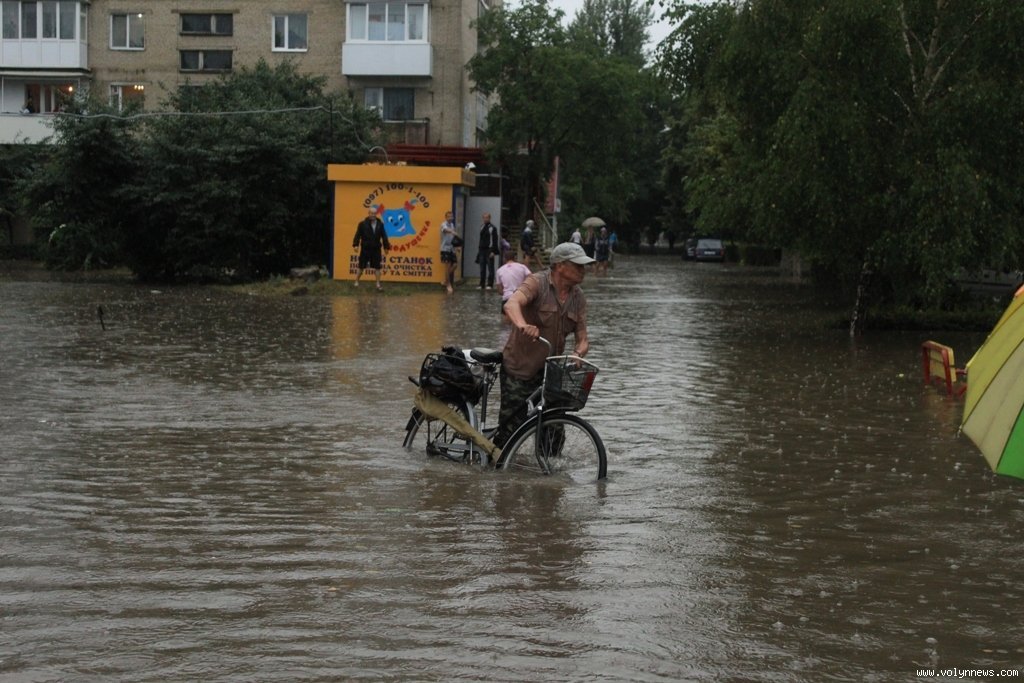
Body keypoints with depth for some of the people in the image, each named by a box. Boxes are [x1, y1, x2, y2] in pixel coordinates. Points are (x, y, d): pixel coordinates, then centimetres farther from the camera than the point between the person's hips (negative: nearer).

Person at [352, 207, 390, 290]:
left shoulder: (380, 224, 6)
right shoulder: (363, 224, -4)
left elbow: (384, 236, 9)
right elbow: (358, 235, -7)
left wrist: (386, 246, 6)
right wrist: (355, 244, -14)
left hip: (376, 249, 2)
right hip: (365, 249, -2)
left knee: (377, 267, 4)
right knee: (361, 267, 4)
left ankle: (378, 284, 11)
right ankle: (356, 282, 16)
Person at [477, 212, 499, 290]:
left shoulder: (492, 228, -6)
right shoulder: (482, 227, 13)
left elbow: (495, 240, -9)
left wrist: (493, 251, -15)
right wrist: (478, 250, 15)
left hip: (489, 250, -6)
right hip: (482, 250, 6)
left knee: (490, 268, -3)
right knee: (482, 268, 7)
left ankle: (489, 284, -1)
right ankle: (482, 284, 10)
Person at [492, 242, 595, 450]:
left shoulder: (578, 298, 4)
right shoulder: (537, 283, -14)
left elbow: (582, 339, 3)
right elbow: (511, 304, -33)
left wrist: (577, 354, -21)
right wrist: (522, 325, -54)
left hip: (551, 370, 6)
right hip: (520, 369, -6)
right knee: (511, 427, -5)